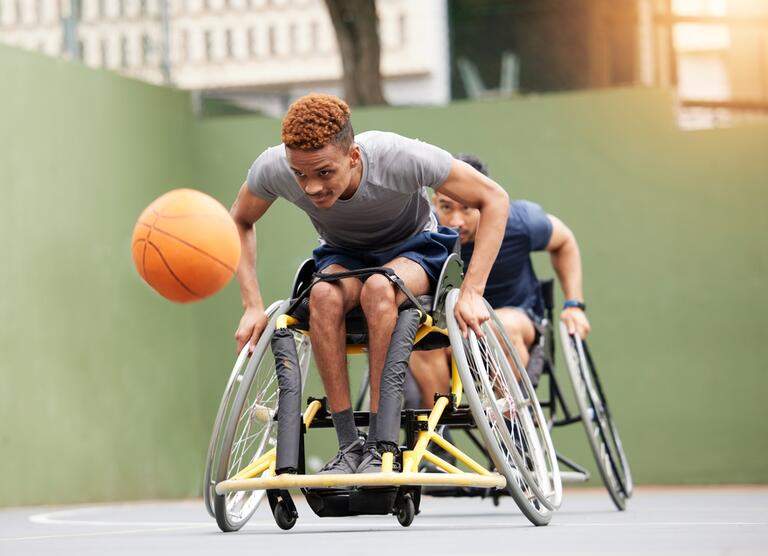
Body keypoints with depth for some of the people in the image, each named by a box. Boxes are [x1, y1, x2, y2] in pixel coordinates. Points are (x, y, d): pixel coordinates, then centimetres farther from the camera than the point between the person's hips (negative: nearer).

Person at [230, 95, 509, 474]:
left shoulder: (402, 158, -34)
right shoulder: (273, 168, -27)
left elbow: (493, 199, -22)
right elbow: (240, 221, -3)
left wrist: (471, 293, -28)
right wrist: (253, 307, -13)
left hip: (414, 249, -2)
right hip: (343, 255, 2)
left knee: (378, 289, -37)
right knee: (324, 295, -34)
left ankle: (380, 445, -32)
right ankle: (348, 446, -29)